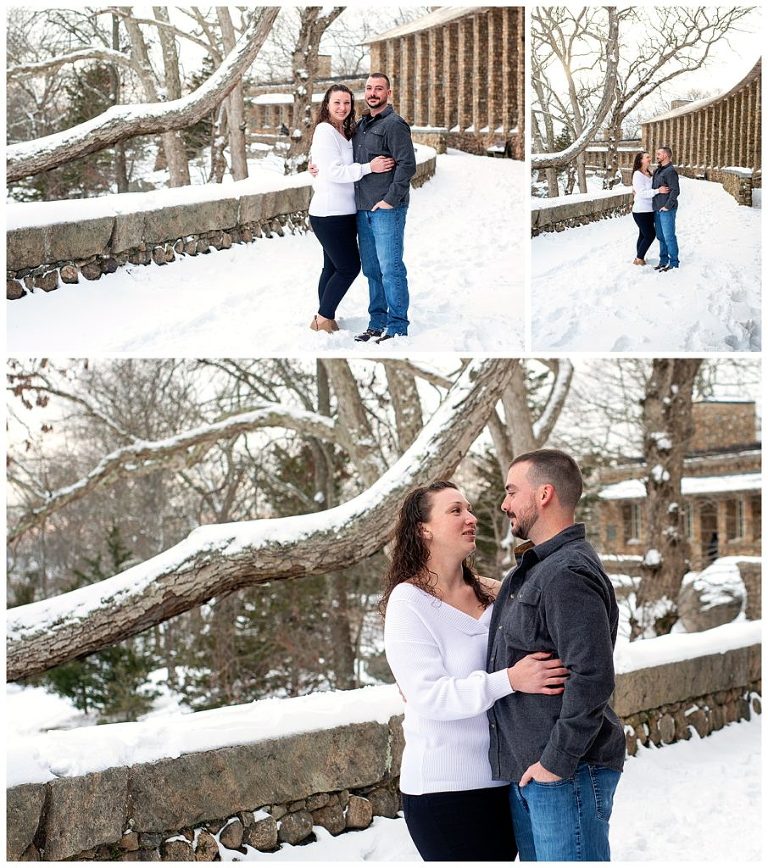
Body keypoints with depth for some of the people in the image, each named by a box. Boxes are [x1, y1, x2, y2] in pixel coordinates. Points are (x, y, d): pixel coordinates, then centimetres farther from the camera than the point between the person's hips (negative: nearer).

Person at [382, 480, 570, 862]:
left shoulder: (492, 593, 7)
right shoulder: (409, 601, -10)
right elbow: (428, 695, -20)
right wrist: (509, 680, -28)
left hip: (503, 781, 6)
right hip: (445, 788, -6)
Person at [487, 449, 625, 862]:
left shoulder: (569, 574, -17)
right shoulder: (528, 572, 16)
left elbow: (592, 677, -25)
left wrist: (557, 761, -21)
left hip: (566, 773, -10)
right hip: (524, 773, 10)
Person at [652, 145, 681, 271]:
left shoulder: (670, 171, -13)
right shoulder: (657, 170, 14)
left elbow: (675, 191, -19)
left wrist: (668, 206, -19)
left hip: (667, 210, -9)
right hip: (657, 209, 9)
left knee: (669, 237, -5)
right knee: (661, 236, 14)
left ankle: (674, 263, 1)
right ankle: (663, 261, 22)